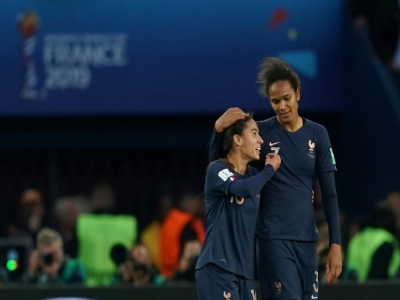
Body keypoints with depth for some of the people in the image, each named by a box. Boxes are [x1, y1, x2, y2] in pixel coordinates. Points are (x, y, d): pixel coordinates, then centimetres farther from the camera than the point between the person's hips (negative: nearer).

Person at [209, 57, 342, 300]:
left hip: (307, 239, 3)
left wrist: (336, 244, 0)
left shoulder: (317, 134, 6)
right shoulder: (261, 132, -1)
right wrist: (219, 129, -12)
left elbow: (329, 194, 6)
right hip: (274, 238, -3)